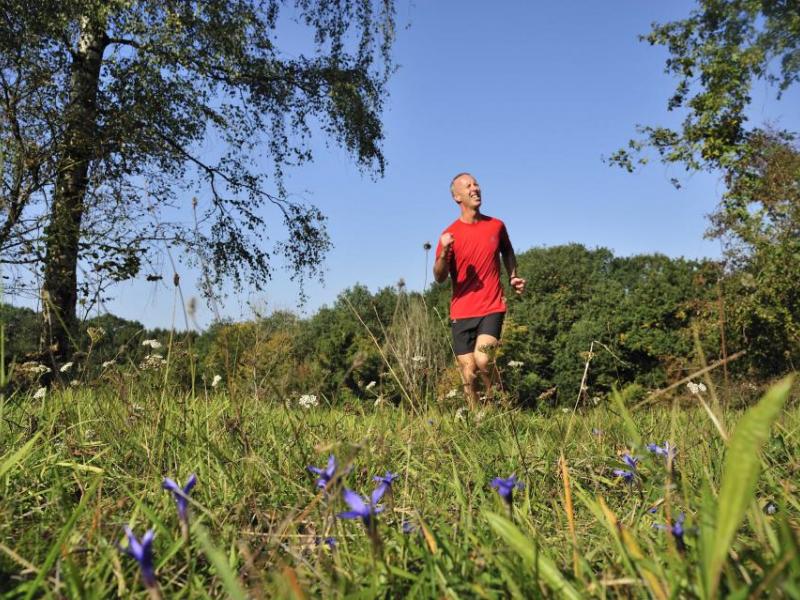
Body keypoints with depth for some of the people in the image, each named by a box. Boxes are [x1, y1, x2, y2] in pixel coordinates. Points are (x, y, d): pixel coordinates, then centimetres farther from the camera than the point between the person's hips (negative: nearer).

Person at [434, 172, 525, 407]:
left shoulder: (496, 225, 4)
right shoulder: (450, 234, -2)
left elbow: (507, 252, 26)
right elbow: (439, 278, -7)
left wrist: (513, 277, 11)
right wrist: (444, 252, -25)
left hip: (492, 308, 0)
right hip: (462, 313, 0)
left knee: (482, 359, -20)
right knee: (468, 374, 1)